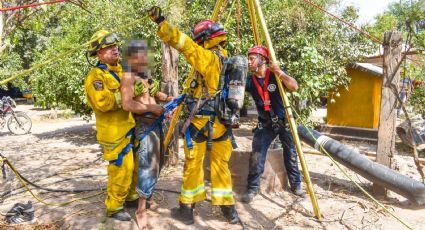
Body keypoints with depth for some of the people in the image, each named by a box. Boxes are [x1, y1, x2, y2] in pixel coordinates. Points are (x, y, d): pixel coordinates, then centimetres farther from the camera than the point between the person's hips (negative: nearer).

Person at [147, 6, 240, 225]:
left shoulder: (207, 58, -13)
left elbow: (183, 42, -17)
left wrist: (160, 21, -10)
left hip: (201, 122, -7)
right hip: (222, 122, 7)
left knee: (193, 166, 7)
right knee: (221, 165, 15)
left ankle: (186, 209, 19)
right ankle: (229, 209, 22)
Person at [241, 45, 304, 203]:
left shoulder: (276, 75, -12)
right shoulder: (250, 81, -3)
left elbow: (294, 87, -25)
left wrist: (279, 72, -36)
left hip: (284, 122, -2)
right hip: (265, 124, 2)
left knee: (291, 155, 9)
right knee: (256, 157, -7)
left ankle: (296, 185, 27)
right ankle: (252, 188, 6)